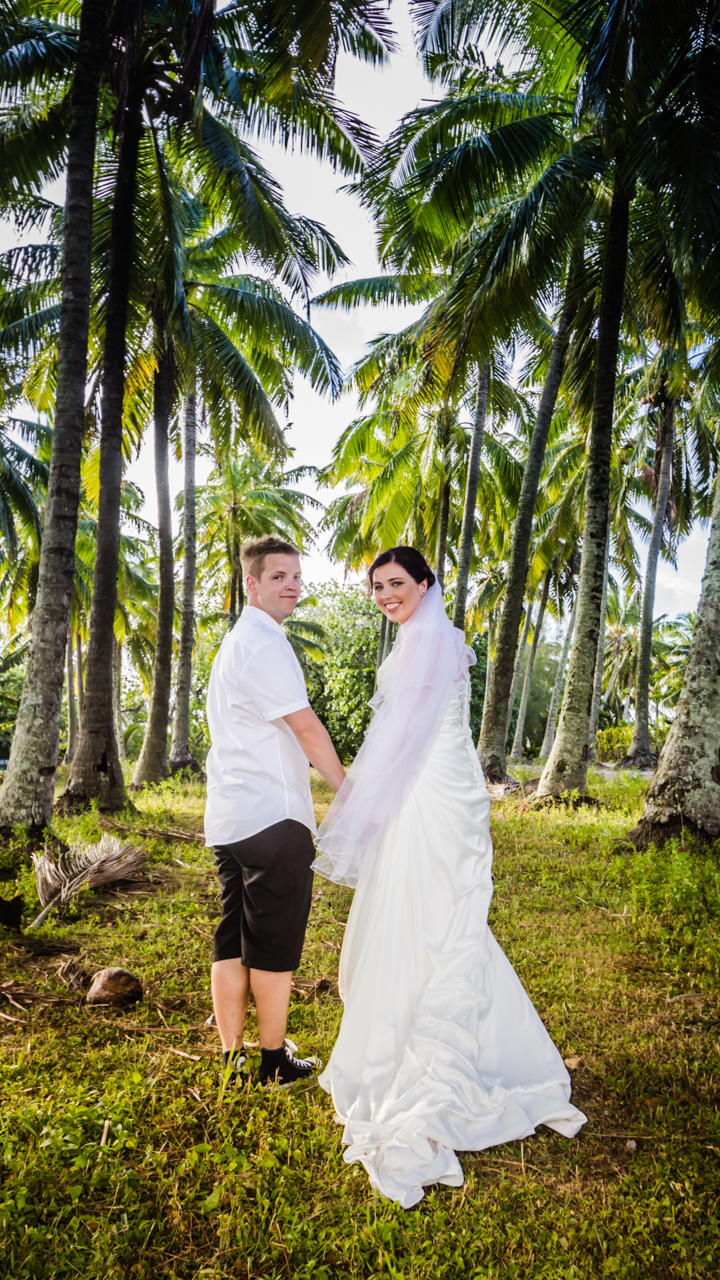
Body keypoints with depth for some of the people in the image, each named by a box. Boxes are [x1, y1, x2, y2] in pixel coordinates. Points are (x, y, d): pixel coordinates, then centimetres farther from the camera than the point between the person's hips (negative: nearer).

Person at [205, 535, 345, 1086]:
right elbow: (307, 728, -13)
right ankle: (275, 1060, 17)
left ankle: (232, 1057, 23)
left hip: (228, 819, 10)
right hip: (273, 817, -10)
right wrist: (346, 787, 0)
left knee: (232, 941, 13)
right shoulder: (265, 644, -14)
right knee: (275, 947, 3)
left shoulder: (235, 642, 19)